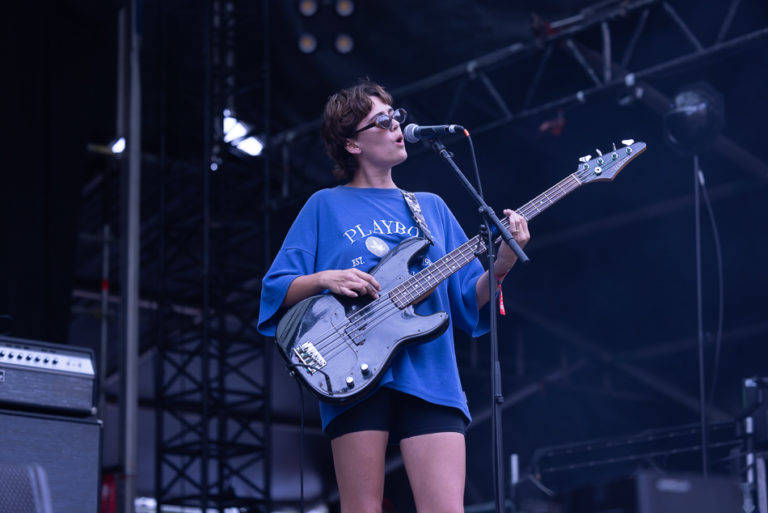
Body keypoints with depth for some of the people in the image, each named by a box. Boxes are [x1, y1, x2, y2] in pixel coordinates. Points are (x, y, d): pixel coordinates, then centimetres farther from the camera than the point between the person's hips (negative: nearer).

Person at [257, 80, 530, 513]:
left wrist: (501, 266, -4)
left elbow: (469, 300, 14)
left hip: (431, 377, 2)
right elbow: (277, 290, 8)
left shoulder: (431, 207, 21)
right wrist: (323, 278, -10)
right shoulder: (326, 206, 13)